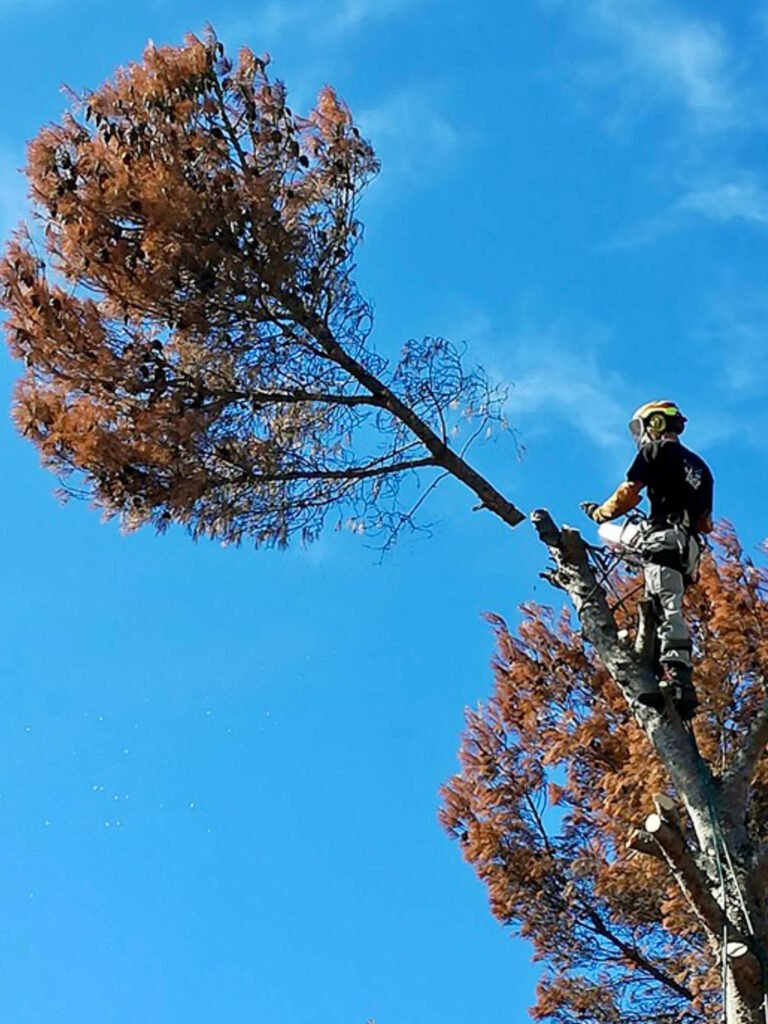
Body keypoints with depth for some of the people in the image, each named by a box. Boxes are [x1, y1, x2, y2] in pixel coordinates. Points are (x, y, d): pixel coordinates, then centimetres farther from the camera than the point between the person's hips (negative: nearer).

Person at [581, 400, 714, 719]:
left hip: (664, 538, -9)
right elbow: (705, 521, 27)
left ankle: (678, 680, -34)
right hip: (690, 547, 9)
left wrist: (600, 512, 17)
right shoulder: (699, 466, 31)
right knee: (667, 611, 10)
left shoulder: (657, 451, 7)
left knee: (668, 609, -20)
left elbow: (628, 494, 2)